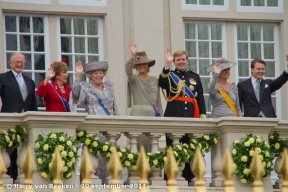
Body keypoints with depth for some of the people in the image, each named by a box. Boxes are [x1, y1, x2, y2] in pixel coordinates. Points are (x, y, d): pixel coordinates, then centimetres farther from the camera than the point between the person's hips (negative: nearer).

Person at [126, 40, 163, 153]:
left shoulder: (155, 80, 17)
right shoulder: (134, 79, 6)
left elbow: (158, 99, 16)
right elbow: (128, 70, -16)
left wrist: (160, 116, 10)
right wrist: (133, 56, -30)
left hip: (153, 114, 3)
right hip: (138, 113, -3)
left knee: (151, 143, 0)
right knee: (139, 140, -11)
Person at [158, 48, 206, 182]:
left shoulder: (194, 77, 16)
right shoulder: (169, 75, 9)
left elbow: (200, 97, 12)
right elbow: (161, 83, -16)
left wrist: (203, 115, 1)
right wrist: (167, 65, -25)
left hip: (191, 116, 2)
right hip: (173, 116, -2)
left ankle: (188, 177, 9)